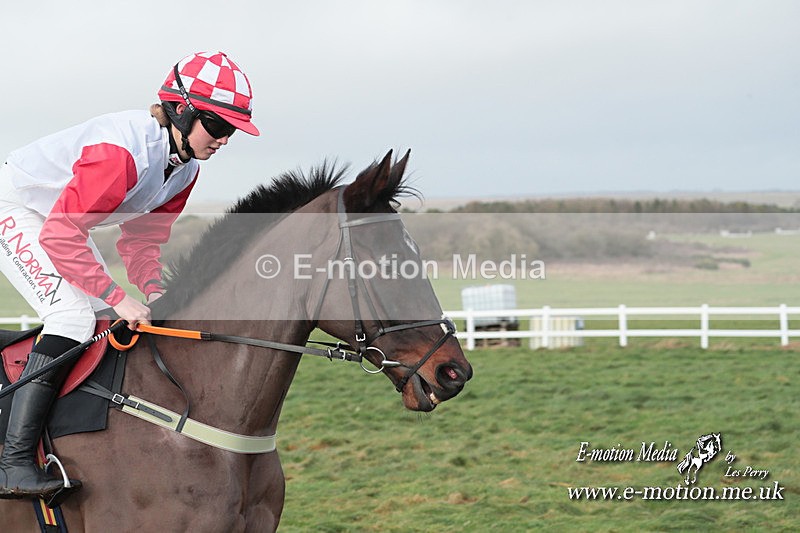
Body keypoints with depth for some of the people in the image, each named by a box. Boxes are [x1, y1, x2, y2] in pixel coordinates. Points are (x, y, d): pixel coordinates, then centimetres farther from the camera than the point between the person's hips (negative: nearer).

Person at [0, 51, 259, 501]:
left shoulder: (185, 169, -5)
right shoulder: (124, 149, -34)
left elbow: (142, 237, 5)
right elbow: (61, 236, -35)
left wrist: (152, 289, -14)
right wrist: (120, 299, -33)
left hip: (60, 219, 10)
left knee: (110, 321, 5)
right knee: (73, 315, -23)